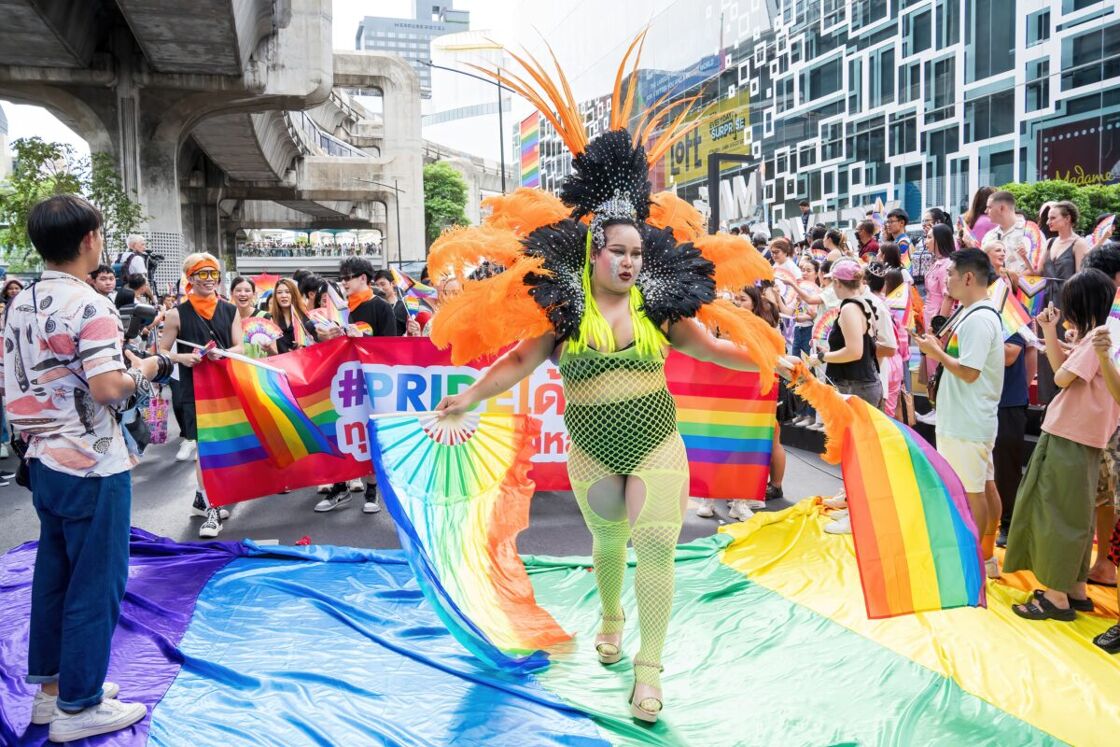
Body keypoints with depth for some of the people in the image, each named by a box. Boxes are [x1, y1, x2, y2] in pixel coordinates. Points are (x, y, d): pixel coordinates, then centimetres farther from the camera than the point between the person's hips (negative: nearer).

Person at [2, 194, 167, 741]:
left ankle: (50, 684, 30)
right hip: (91, 466, -8)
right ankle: (78, 706, 11)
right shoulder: (89, 305, -18)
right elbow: (107, 388, -26)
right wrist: (143, 371, -8)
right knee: (97, 580, 2)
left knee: (54, 571, 18)